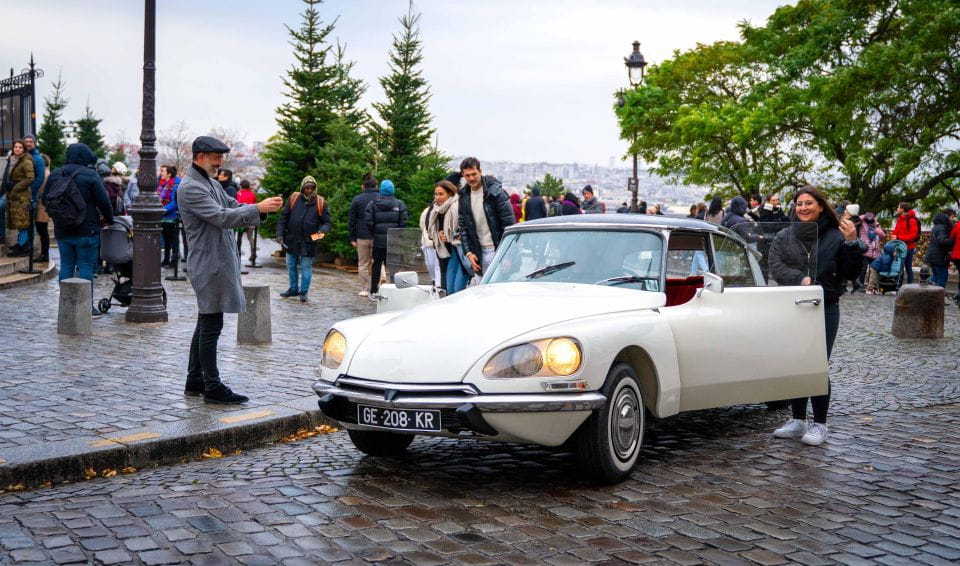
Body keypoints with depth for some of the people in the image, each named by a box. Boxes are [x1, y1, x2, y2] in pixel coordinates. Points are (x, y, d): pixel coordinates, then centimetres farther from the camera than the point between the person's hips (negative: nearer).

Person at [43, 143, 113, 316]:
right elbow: (104, 201, -10)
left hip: (62, 230, 5)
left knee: (66, 266, 11)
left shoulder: (54, 175, 8)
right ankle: (87, 306, 0)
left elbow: (45, 200, 13)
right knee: (86, 267, -1)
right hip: (86, 230, -5)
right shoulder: (90, 175, -10)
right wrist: (108, 219, 6)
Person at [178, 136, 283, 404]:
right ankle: (212, 387, -1)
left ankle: (195, 381, 23)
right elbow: (221, 217, -23)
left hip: (220, 261, 10)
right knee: (211, 326, -6)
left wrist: (262, 207, -3)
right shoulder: (190, 188, -14)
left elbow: (233, 207, 15)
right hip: (208, 264, -10)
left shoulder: (212, 183, 17)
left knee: (206, 324, 15)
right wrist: (258, 208, -23)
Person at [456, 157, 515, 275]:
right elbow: (463, 227, 12)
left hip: (499, 248, -5)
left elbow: (509, 223, -10)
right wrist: (468, 252, 2)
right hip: (481, 251, 5)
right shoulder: (464, 196, 8)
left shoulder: (495, 191, -8)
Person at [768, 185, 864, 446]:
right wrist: (800, 279, -19)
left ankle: (819, 424, 8)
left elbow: (850, 273, -1)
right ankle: (798, 420, 21)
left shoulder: (835, 237, 0)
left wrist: (852, 243, -14)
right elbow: (775, 266, -6)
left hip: (824, 309, -3)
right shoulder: (784, 237, 6)